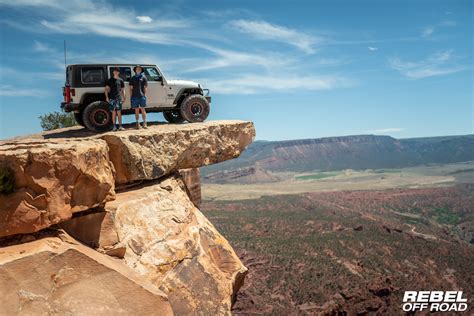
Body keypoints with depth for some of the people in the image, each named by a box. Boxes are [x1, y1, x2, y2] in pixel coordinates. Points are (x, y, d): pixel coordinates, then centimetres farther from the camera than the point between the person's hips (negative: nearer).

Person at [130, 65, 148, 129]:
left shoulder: (143, 77, 7)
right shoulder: (133, 78, 14)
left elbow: (145, 87, 4)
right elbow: (131, 88, 12)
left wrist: (145, 94, -7)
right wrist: (131, 96, 4)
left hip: (142, 96, -2)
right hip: (134, 96, 2)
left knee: (143, 110, -5)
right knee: (136, 110, 4)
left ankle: (144, 123, -3)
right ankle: (137, 124, 8)